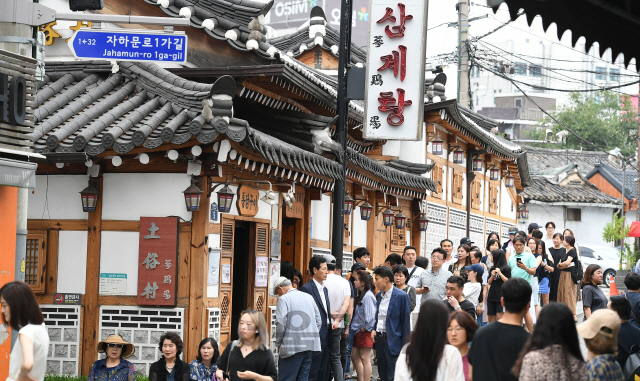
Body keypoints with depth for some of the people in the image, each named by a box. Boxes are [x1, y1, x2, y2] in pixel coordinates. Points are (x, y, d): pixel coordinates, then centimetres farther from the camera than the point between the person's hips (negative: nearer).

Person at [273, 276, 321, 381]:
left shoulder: (283, 299, -5)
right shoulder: (309, 297, 16)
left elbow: (281, 324, -13)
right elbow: (318, 322, 16)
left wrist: (278, 344, -2)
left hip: (293, 347, -7)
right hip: (310, 346, 7)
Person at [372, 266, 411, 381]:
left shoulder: (401, 296, -11)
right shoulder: (379, 295, 12)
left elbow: (405, 322, -10)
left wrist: (405, 346, -11)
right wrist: (374, 329, 4)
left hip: (393, 341, -7)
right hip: (379, 340, 7)